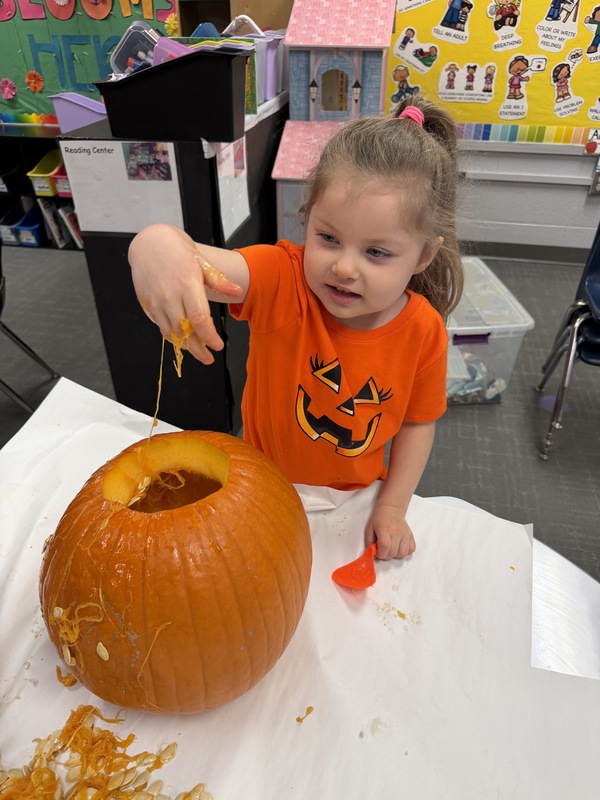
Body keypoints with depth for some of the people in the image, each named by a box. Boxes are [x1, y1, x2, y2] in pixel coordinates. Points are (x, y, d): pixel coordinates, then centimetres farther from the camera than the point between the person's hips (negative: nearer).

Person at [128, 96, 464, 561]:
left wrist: (393, 508, -9)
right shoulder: (283, 279, -27)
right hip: (264, 485, 0)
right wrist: (158, 244, -67)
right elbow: (199, 262, -44)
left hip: (354, 498, 1)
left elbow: (417, 423, -7)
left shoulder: (424, 332, -20)